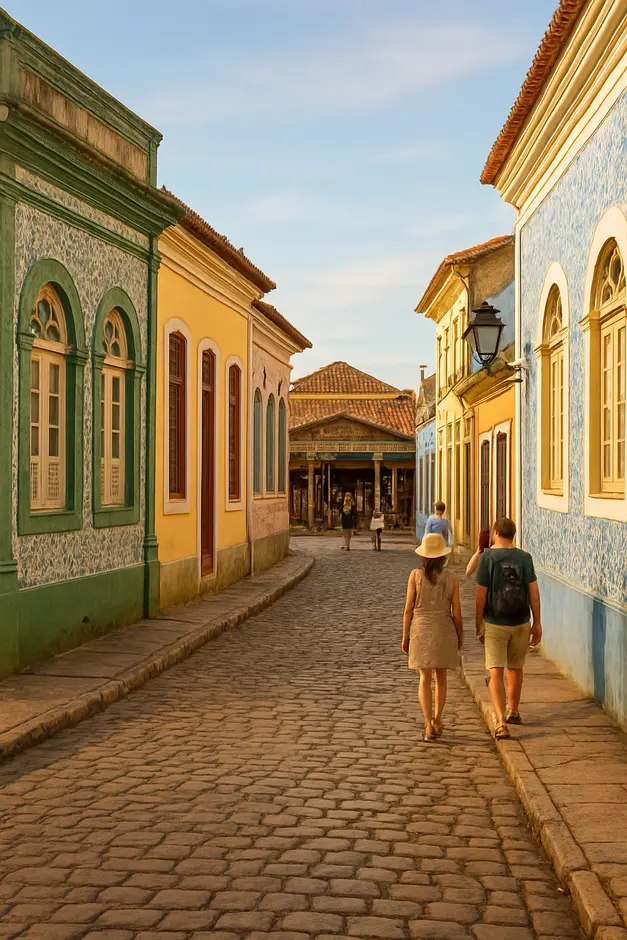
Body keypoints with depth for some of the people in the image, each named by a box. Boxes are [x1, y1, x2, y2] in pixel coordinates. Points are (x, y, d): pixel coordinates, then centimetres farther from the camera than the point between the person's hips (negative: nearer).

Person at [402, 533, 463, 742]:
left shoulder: (416, 575, -7)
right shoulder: (452, 578, -5)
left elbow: (408, 609, -6)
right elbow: (456, 612, -3)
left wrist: (405, 637, 3)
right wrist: (460, 636, 12)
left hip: (421, 630, -1)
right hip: (444, 631, 1)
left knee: (424, 679, 5)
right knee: (441, 676, 20)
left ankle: (429, 726, -5)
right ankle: (437, 720, 29)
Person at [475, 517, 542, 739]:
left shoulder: (487, 557, -11)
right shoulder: (525, 558, -3)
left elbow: (481, 593, -11)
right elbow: (533, 591, -3)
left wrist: (478, 623, 0)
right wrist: (537, 623, 5)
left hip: (495, 624, -3)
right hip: (521, 623, 3)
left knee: (496, 673, -3)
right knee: (515, 669, 21)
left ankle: (501, 722, -16)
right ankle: (513, 712, 38)